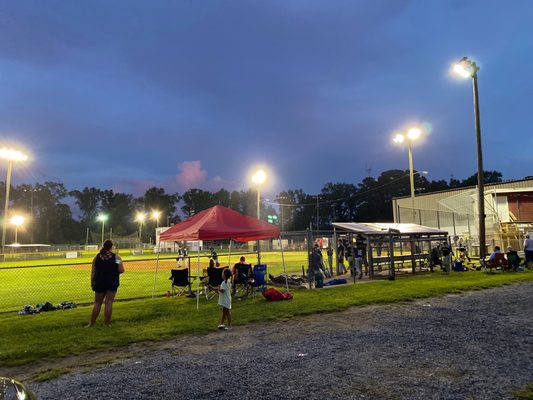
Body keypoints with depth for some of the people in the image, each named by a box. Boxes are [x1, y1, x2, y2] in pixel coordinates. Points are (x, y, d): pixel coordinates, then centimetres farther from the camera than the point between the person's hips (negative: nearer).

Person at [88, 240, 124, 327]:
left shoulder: (97, 257, 1)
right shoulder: (116, 257, -6)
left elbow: (93, 272, 2)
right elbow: (121, 270, -9)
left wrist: (92, 283, 8)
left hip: (99, 282, 2)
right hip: (112, 283, -2)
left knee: (97, 303, 13)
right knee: (109, 303, 3)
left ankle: (92, 323, 19)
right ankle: (107, 323, 7)